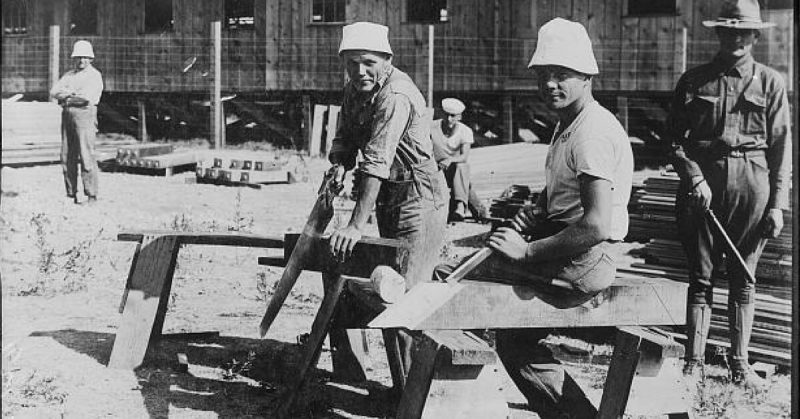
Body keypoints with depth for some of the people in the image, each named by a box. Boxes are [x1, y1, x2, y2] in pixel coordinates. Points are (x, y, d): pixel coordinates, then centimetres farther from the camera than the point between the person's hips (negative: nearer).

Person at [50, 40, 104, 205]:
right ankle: (71, 194, 10)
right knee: (67, 157, 5)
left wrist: (67, 94, -2)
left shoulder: (94, 75, 1)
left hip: (84, 114, -6)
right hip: (67, 115, 7)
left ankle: (92, 196, -9)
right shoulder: (69, 75, 21)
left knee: (86, 156, -11)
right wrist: (74, 94, -7)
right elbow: (54, 91, 9)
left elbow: (87, 96, -15)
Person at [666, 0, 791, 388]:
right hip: (702, 182, 0)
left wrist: (777, 202, -1)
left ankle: (740, 364, 15)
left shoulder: (770, 82, 6)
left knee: (743, 279, 6)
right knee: (700, 276, 2)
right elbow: (675, 137, 7)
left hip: (752, 182, 0)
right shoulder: (694, 80, 7)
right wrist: (694, 177, -8)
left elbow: (781, 144, 5)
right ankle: (693, 363, 7)